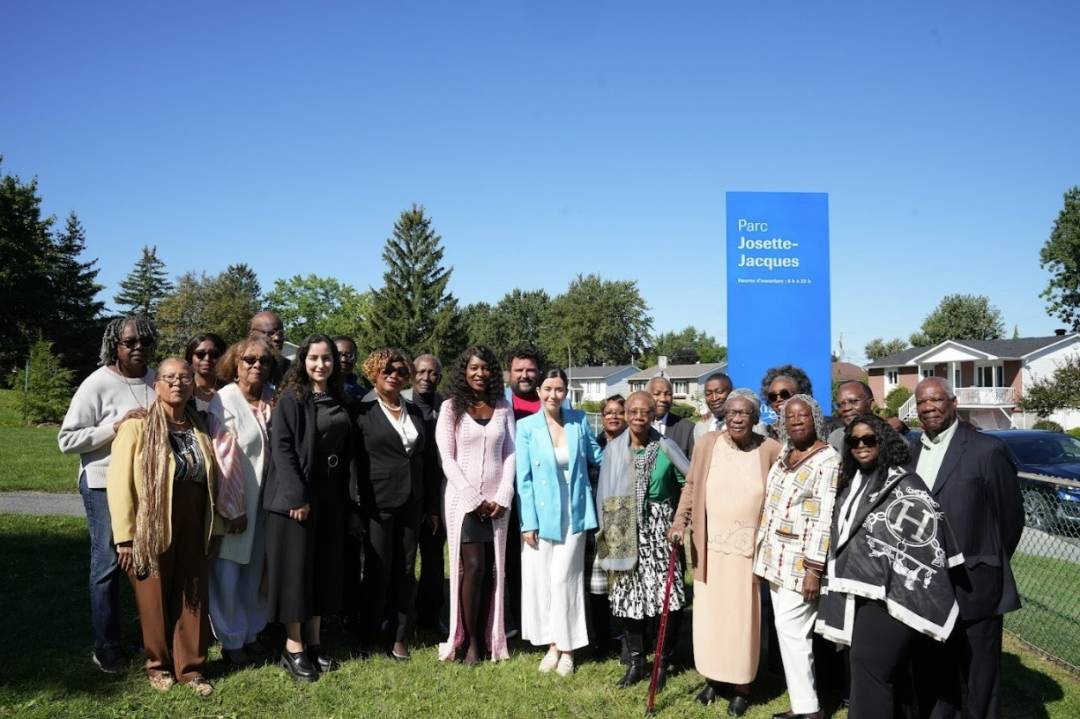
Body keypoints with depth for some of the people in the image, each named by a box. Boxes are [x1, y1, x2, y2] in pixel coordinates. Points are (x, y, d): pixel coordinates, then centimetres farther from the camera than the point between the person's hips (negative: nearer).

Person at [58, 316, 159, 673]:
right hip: (106, 486, -4)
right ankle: (106, 644, 19)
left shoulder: (156, 380, 3)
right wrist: (116, 427, -21)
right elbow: (67, 439, -13)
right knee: (108, 563, 4)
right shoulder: (98, 384, -11)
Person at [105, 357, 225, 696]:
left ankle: (190, 666, 23)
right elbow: (119, 481, -11)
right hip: (152, 531, -4)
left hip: (193, 532, 4)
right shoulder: (138, 426, -7)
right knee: (155, 600, 9)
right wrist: (125, 537, -14)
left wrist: (215, 528, 9)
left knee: (193, 598, 8)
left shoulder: (200, 429, 8)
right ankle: (159, 665, 28)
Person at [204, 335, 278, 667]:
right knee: (228, 573, 4)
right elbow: (221, 459, -15)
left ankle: (251, 631, 29)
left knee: (256, 569, 13)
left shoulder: (273, 399, 2)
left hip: (264, 500, 5)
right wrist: (232, 509, -15)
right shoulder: (223, 401, -13)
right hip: (232, 502, -5)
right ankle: (231, 640, 20)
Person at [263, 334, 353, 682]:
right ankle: (293, 648, 10)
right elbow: (281, 447, -15)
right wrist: (297, 496, -21)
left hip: (330, 498, 6)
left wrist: (343, 495, 9)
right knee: (296, 567, 0)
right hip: (295, 496, -6)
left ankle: (314, 642, 22)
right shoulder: (291, 398, -8)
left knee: (324, 568, 11)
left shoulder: (338, 400, 10)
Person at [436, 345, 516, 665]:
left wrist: (502, 497, -5)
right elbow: (447, 458, -4)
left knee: (493, 569, 2)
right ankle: (470, 641, 3)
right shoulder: (451, 407, 1)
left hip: (496, 500, 3)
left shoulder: (504, 407, 9)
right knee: (472, 566, -7)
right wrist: (474, 498, -10)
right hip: (463, 498, -3)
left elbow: (509, 454, 6)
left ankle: (487, 638, 10)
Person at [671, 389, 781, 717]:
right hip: (710, 545, 2)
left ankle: (742, 687, 21)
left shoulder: (771, 450, -4)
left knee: (743, 617, 4)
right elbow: (691, 487, 7)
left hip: (749, 548, -1)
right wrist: (680, 521, -5)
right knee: (709, 613, 9)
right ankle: (712, 677, 28)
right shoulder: (707, 444, -1)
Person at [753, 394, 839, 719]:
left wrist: (814, 570, -20)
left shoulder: (827, 460, -13)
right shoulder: (785, 453, 10)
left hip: (800, 561, -8)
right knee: (786, 630, 11)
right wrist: (763, 550, 16)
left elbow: (824, 518, -17)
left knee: (792, 632, -6)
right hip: (777, 556, 8)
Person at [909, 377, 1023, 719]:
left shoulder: (987, 450, -9)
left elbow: (1011, 517, -4)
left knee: (978, 691, 8)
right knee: (930, 684, 18)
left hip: (972, 591, -5)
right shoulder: (912, 454, 8)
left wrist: (987, 570, 2)